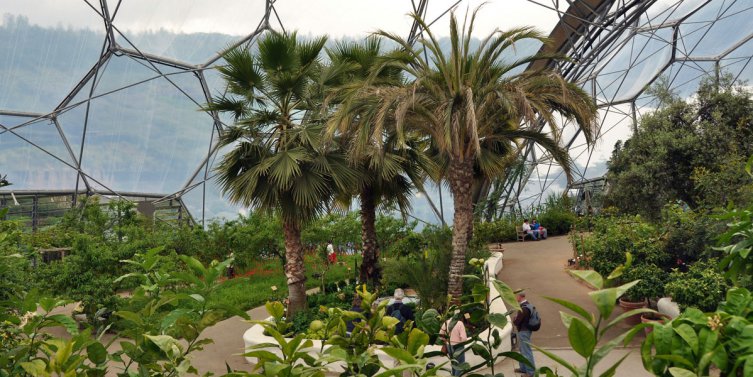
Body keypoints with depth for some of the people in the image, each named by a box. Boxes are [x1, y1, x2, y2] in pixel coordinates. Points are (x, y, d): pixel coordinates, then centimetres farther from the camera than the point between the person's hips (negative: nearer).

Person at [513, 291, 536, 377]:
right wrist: (516, 318, -1)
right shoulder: (526, 305, 6)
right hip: (524, 330, 10)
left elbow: (516, 322, -23)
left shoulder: (524, 308, -26)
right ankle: (523, 368, 33)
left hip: (524, 331, -10)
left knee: (526, 351, -1)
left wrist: (514, 320, -3)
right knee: (523, 350, 21)